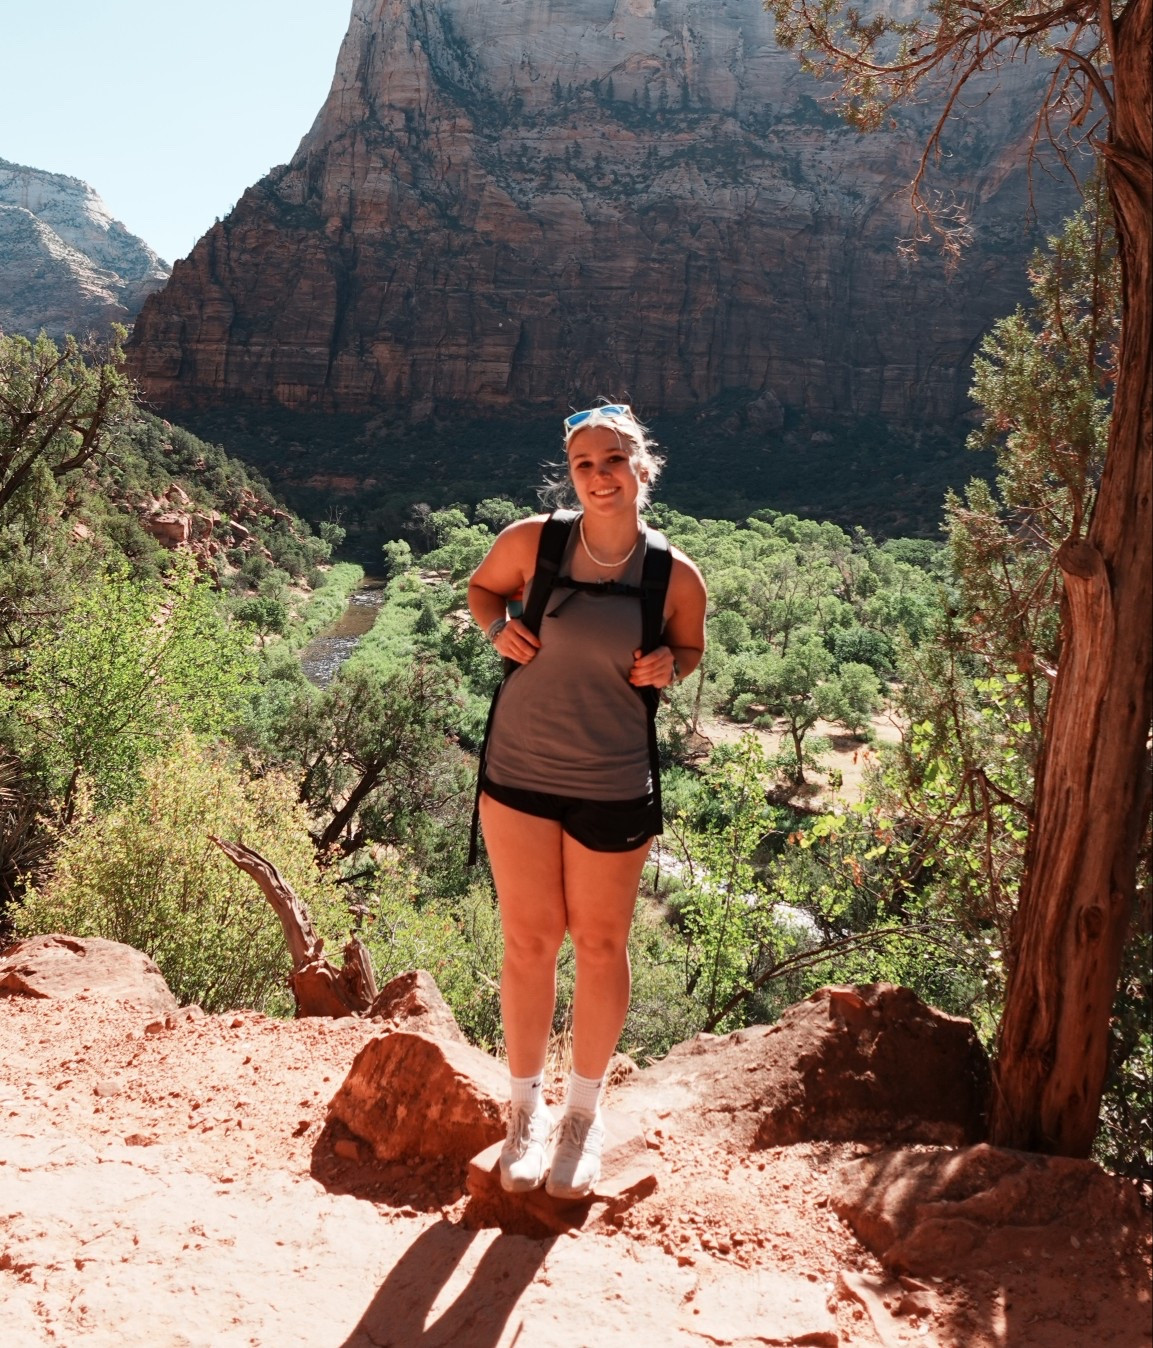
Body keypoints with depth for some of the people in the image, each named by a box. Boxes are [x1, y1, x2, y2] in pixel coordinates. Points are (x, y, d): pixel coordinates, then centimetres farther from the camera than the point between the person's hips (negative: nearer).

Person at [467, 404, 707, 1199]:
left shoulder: (675, 577, -6)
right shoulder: (531, 542, -7)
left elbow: (691, 650, 11)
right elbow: (483, 588, 13)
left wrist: (666, 668, -12)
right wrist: (499, 630, -9)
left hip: (613, 786, 0)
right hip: (519, 773, 0)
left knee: (601, 946, 11)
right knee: (529, 942, 9)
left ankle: (584, 1114, 32)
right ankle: (526, 1110, 29)